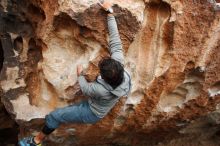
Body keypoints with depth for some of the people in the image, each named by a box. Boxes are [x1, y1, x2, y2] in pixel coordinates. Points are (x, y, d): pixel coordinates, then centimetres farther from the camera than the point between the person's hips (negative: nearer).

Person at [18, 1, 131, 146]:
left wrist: (80, 74, -1)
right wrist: (110, 12, -23)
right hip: (96, 106, 7)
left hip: (92, 113, -7)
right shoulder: (119, 62, -29)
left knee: (53, 117, -2)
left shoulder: (102, 90, -41)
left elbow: (86, 89, -19)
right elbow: (115, 41, -24)